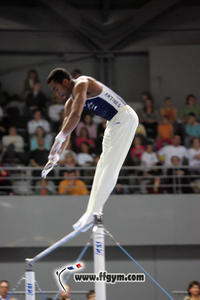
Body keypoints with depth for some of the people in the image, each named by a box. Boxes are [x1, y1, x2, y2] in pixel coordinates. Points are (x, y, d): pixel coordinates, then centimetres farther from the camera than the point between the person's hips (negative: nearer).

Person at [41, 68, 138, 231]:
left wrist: (59, 139, -31)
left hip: (125, 118, -10)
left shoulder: (81, 85, -15)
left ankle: (93, 212, -23)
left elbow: (76, 115, -29)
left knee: (110, 168, -15)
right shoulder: (71, 102, 15)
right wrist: (55, 157, 14)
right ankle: (92, 212, 8)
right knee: (103, 167, 8)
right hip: (114, 122, 10)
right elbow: (66, 130, 18)